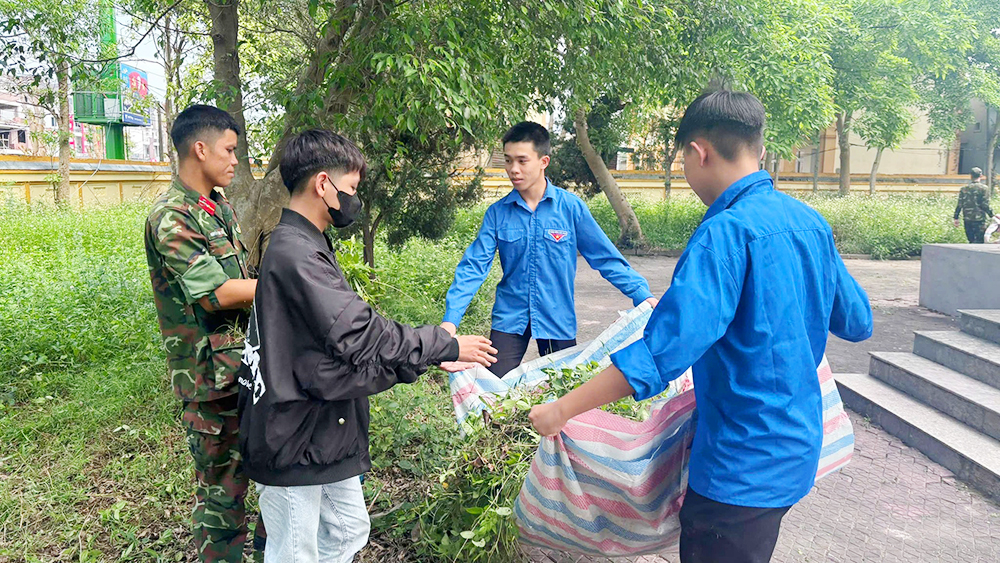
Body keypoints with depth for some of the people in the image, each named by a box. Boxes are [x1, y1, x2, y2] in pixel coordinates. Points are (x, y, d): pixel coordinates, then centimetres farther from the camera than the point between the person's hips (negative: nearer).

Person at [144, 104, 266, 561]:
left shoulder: (220, 208, 11)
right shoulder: (171, 219, -17)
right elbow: (213, 294, -23)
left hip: (250, 363, 9)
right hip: (213, 377, -9)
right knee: (223, 484, 5)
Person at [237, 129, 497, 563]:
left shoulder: (307, 247, 11)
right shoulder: (295, 255, -23)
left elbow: (345, 337, 11)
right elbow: (361, 334, -25)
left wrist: (420, 363, 4)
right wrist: (446, 347, -14)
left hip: (324, 433, 10)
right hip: (294, 441, -10)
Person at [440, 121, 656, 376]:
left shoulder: (571, 207, -5)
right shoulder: (497, 212, -2)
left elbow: (605, 257, -1)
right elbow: (474, 266, -6)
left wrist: (643, 295, -7)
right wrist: (451, 319, -16)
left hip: (558, 318, 0)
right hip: (509, 318, 1)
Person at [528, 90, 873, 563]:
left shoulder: (728, 231, -23)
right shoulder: (810, 222, 3)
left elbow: (666, 349, -30)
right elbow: (857, 323, 13)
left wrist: (561, 410, -25)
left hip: (743, 466, -9)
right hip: (797, 449, 9)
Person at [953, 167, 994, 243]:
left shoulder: (964, 189, 7)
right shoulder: (984, 188, -5)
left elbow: (959, 205, 6)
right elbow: (985, 205, -10)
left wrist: (956, 218, 11)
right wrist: (992, 215, -2)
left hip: (967, 219, 4)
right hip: (979, 219, -4)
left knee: (971, 240, 14)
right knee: (978, 241, -4)